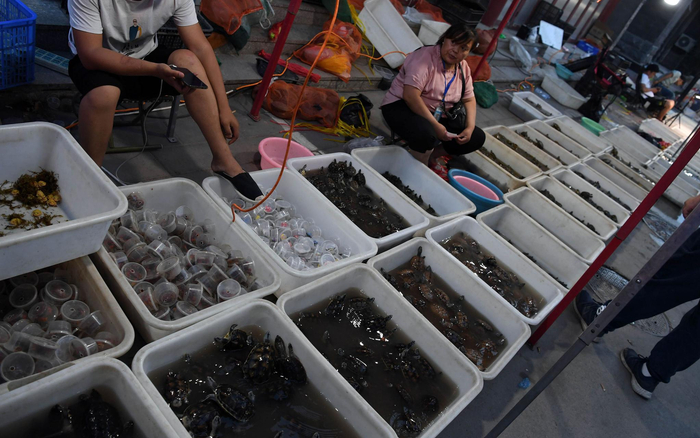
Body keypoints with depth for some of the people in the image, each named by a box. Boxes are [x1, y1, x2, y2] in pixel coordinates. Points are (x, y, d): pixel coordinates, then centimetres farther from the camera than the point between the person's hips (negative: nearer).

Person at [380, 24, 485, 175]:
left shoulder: (463, 68, 6)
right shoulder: (425, 57, -18)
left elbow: (469, 100, 11)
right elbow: (410, 96, -28)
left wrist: (470, 128, -8)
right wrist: (435, 125, -29)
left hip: (437, 116, 8)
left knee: (478, 137, -2)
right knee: (426, 134, -40)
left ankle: (430, 154, -2)